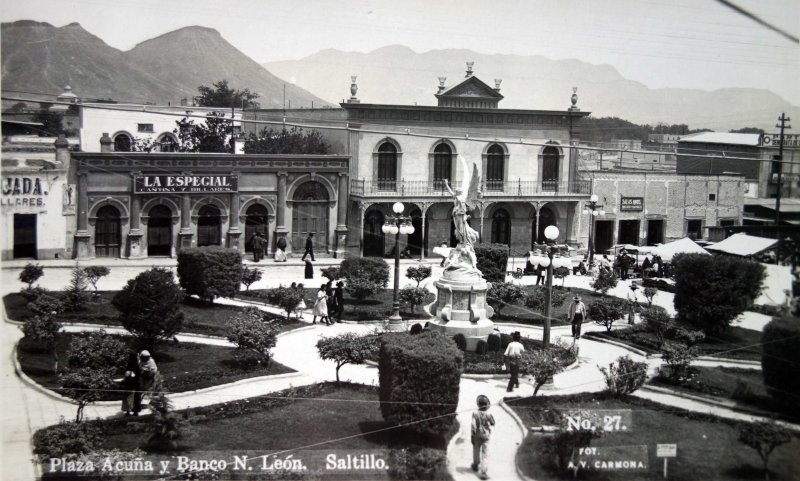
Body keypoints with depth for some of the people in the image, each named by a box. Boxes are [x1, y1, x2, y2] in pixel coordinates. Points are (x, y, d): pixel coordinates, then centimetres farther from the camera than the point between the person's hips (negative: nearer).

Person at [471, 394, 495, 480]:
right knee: (484, 454, 1)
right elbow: (493, 423, -2)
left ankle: (475, 466, 41)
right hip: (485, 436, -1)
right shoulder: (488, 414, -17)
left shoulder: (475, 413, -16)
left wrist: (472, 436, -6)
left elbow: (473, 426, -14)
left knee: (476, 451, 21)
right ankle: (483, 472, -6)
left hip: (477, 436, 1)